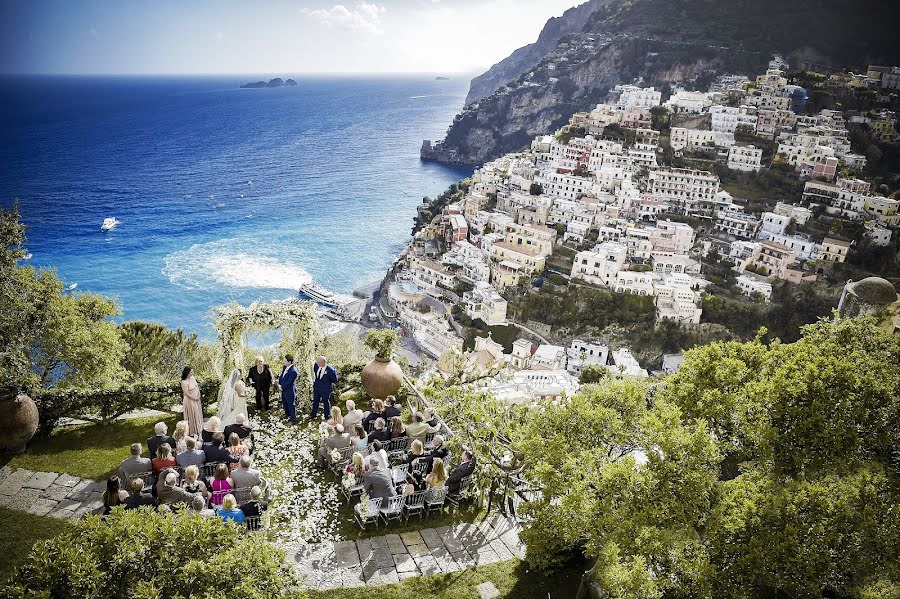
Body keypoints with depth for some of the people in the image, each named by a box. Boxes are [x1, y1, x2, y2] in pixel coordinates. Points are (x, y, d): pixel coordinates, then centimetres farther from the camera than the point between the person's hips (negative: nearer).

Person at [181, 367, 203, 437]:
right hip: (190, 401, -8)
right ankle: (192, 431, 21)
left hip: (196, 400, 8)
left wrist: (198, 395, -1)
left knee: (198, 415, 19)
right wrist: (194, 398, -15)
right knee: (192, 416, 6)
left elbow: (197, 387, 11)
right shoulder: (184, 382, -24)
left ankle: (198, 429, 35)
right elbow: (186, 393, -23)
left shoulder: (192, 378, 0)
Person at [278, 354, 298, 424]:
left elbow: (289, 383, -25)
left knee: (291, 405, 8)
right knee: (284, 403, 26)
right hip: (283, 389, 9)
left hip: (289, 390, -8)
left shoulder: (293, 371, -29)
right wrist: (279, 384, -6)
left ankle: (293, 419, 25)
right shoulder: (285, 367, -3)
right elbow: (281, 376, 9)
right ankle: (287, 414, 49)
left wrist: (282, 387, -14)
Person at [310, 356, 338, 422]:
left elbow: (335, 380, -16)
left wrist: (327, 381, -6)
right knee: (315, 402, 23)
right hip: (316, 387, 6)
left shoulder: (330, 370, -31)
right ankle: (313, 415, 44)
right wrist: (316, 380, 7)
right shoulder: (316, 365, -14)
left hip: (325, 390, -6)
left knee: (326, 403, 14)